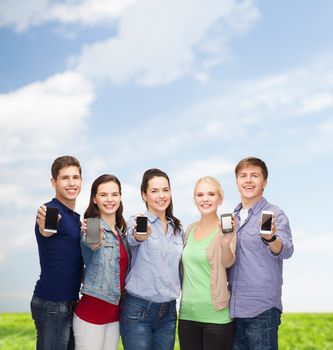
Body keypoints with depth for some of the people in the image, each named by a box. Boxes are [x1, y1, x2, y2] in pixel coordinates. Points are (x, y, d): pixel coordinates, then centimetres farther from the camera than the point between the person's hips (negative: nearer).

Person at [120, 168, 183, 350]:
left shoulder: (177, 228, 10)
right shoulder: (137, 221, -6)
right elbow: (132, 238, -30)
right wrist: (139, 235, -52)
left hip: (168, 312, 5)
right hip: (138, 310, -5)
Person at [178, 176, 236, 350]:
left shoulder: (226, 228, -6)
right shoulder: (191, 229, 9)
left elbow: (228, 262, -24)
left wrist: (226, 243, -43)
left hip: (216, 315, -5)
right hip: (188, 314, 5)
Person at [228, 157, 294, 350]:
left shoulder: (274, 214, -5)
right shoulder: (232, 217, 12)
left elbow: (286, 251, -22)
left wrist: (270, 238, -41)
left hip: (262, 310, -6)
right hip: (234, 308, 6)